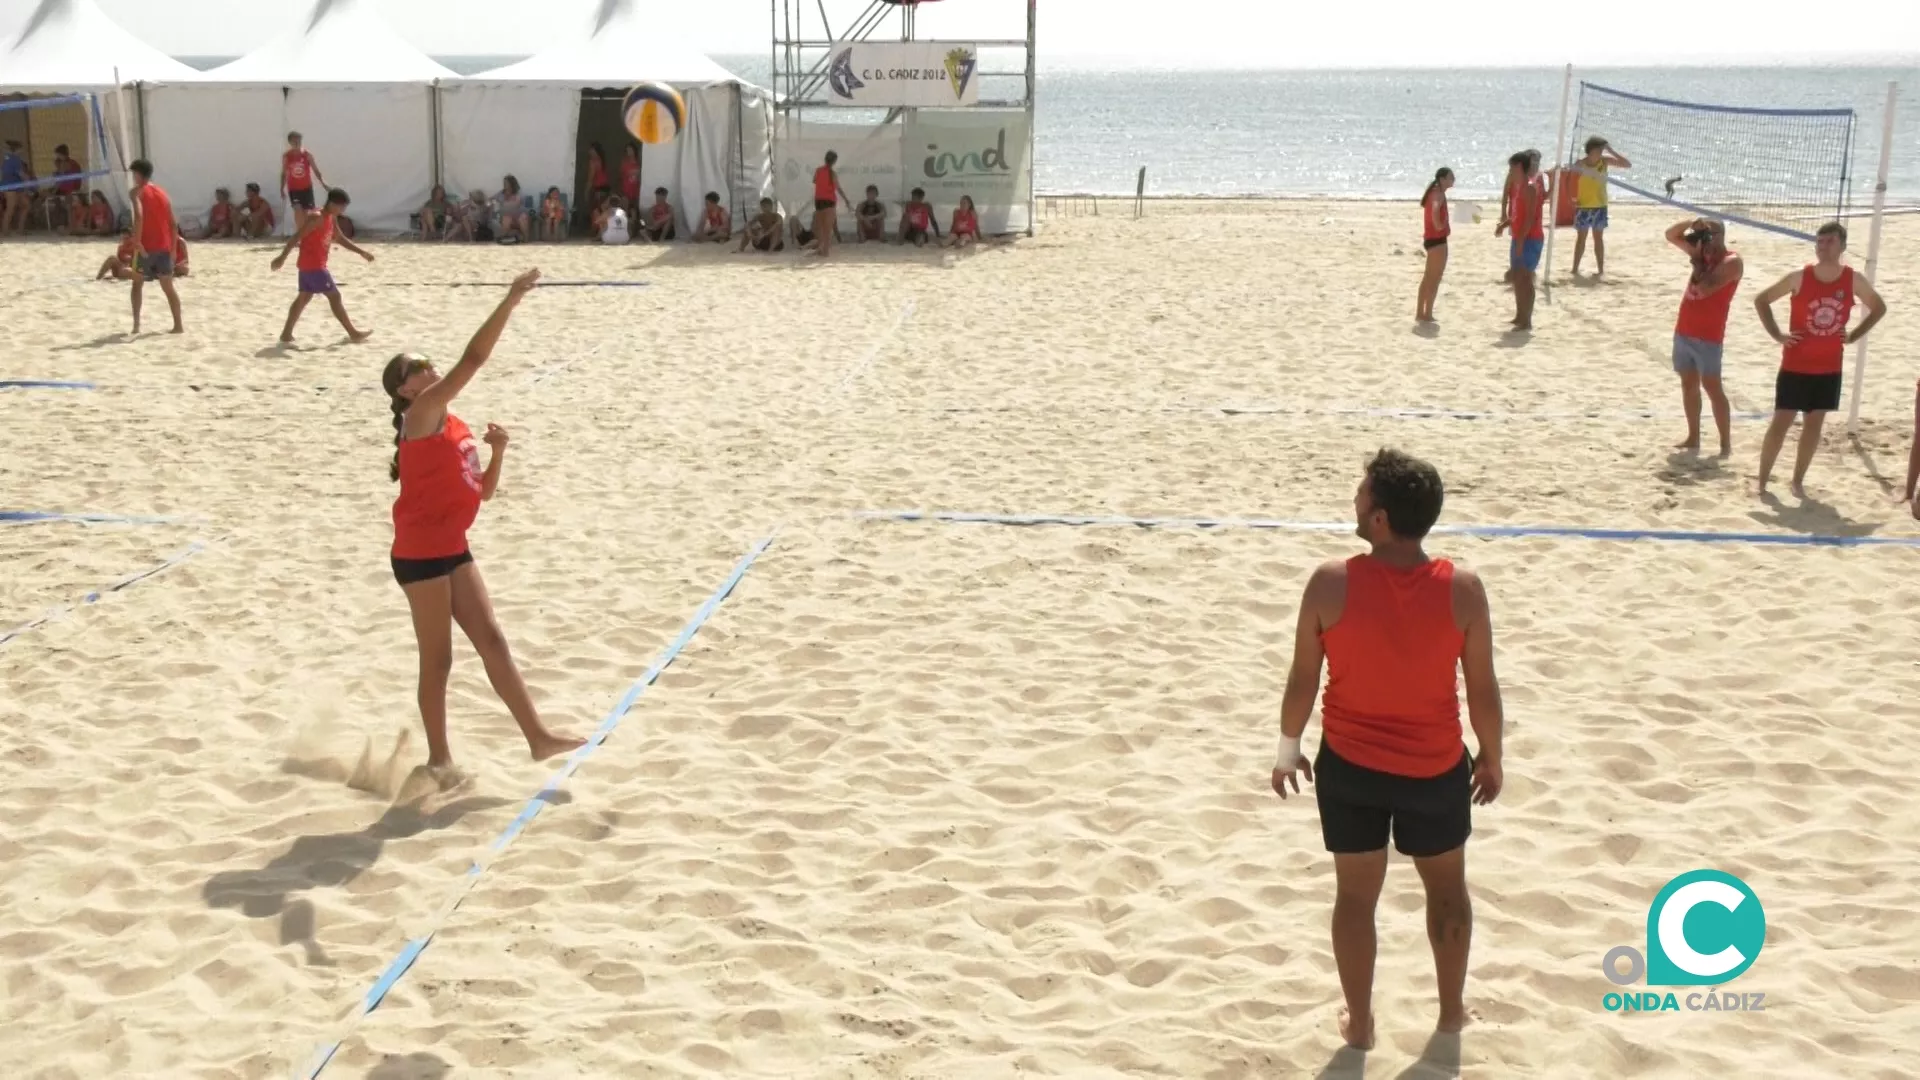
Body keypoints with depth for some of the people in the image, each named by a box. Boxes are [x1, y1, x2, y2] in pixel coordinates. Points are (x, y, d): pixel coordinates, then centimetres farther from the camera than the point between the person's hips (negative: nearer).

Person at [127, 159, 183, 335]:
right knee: (168, 287, 10)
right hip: (164, 247, 4)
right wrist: (172, 248, 13)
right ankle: (179, 325, 4)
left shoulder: (138, 191, -2)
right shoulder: (162, 193, 14)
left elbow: (139, 216, -20)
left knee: (137, 283, 12)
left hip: (146, 247, -4)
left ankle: (136, 324, 4)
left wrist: (137, 242, -18)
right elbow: (173, 224, 10)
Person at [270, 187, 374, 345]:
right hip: (313, 266, -10)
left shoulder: (331, 219, 11)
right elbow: (297, 237, -23)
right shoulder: (317, 218, -19)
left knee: (304, 298, 13)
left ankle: (286, 334, 15)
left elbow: (341, 239, 22)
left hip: (309, 266, 10)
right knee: (334, 296, -4)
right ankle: (353, 334, 1)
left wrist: (361, 252, 16)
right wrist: (282, 257, -26)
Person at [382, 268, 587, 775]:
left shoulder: (455, 428, 13)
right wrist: (511, 301, -22)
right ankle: (439, 757, 13)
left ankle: (538, 737, 13)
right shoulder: (423, 415, -12)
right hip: (420, 554, -8)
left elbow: (482, 491, 18)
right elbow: (473, 359, -23)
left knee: (492, 641, 8)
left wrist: (498, 450, 1)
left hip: (452, 549, 8)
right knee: (438, 659, 1)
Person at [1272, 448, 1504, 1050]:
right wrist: (1492, 759, 8)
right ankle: (1452, 1010, 40)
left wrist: (1288, 750, 6)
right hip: (1435, 768, 1)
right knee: (1447, 886, 25)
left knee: (1355, 894, 18)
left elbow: (1303, 680, -10)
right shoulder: (1462, 589, -17)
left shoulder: (1331, 584, -19)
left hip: (1348, 765, 0)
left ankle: (1359, 1022, 30)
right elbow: (1483, 690, -9)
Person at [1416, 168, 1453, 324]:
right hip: (1437, 239, -10)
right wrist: (1438, 225, -27)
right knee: (1435, 278, -4)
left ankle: (1420, 313, 20)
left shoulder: (1435, 192, 15)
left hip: (1430, 238, 10)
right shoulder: (1439, 194, -15)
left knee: (1429, 277, 15)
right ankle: (1427, 314, -1)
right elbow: (1435, 209, -36)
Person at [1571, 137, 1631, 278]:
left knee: (1598, 238, 8)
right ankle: (1575, 268, 10)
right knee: (1581, 238, 4)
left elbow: (1628, 165, -7)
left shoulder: (1605, 161, -4)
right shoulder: (1580, 164, -10)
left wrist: (1612, 152, -15)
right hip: (1583, 206, -2)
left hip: (1600, 206, 2)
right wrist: (1573, 199, -15)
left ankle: (1601, 269, 12)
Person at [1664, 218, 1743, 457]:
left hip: (1708, 336, -8)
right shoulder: (1703, 253, 11)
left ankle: (1725, 442, -3)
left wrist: (1699, 261, -13)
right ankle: (1693, 437, 18)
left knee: (1712, 388, -7)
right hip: (1684, 331, 8)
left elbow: (1704, 287, -25)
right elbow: (1671, 235, 14)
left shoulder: (1731, 262, -12)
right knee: (1688, 384, 11)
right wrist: (1691, 224, -4)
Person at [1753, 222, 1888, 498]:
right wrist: (1776, 334, -8)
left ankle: (1798, 480, 21)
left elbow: (1879, 308, 12)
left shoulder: (1853, 280, -5)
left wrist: (1854, 335, 1)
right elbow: (1761, 300, -1)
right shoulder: (1799, 277, -11)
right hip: (1795, 366, -3)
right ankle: (1762, 480, 7)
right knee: (1780, 422, -2)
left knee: (1814, 424, 9)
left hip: (1829, 368, 3)